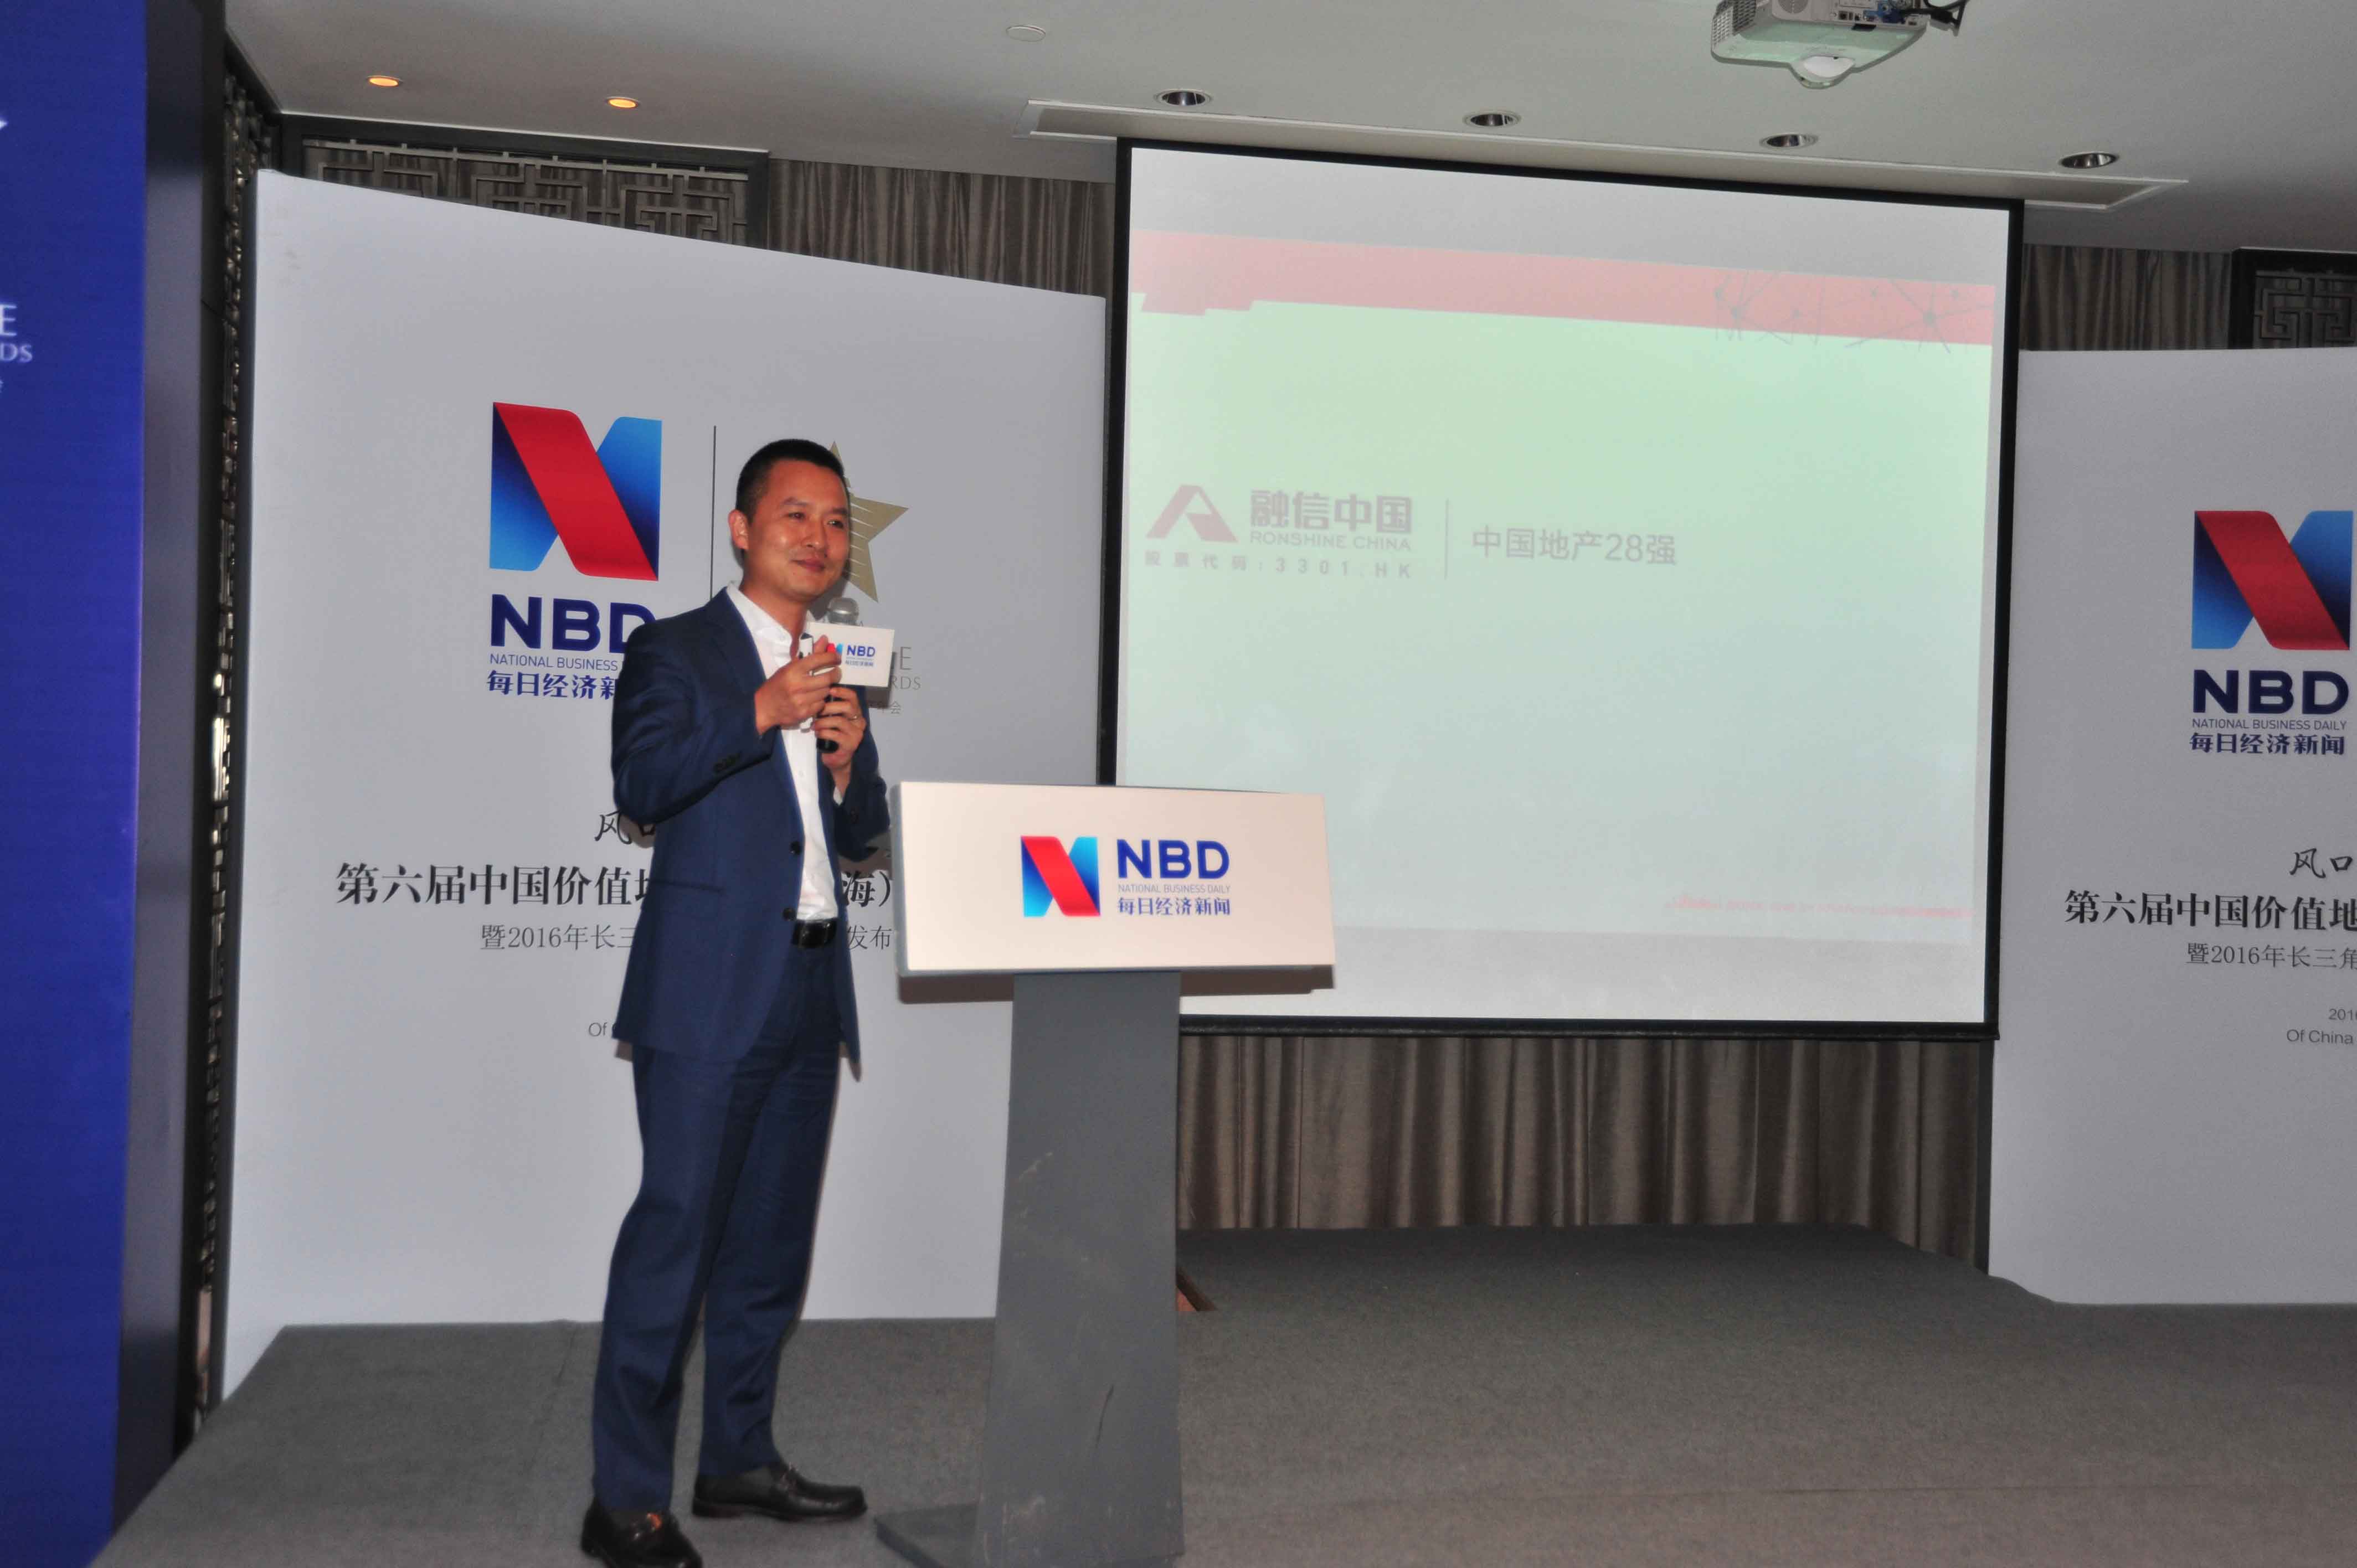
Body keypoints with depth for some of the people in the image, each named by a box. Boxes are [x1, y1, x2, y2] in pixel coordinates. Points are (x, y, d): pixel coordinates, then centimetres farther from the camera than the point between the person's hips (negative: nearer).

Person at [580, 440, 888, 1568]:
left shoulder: (835, 672, 20)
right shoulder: (676, 652, 1)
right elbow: (642, 784, -15)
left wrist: (848, 762, 0)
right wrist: (760, 713, -23)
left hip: (810, 991, 7)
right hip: (709, 989, -7)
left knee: (772, 1237, 13)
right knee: (675, 1229, -9)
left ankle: (738, 1458, 25)